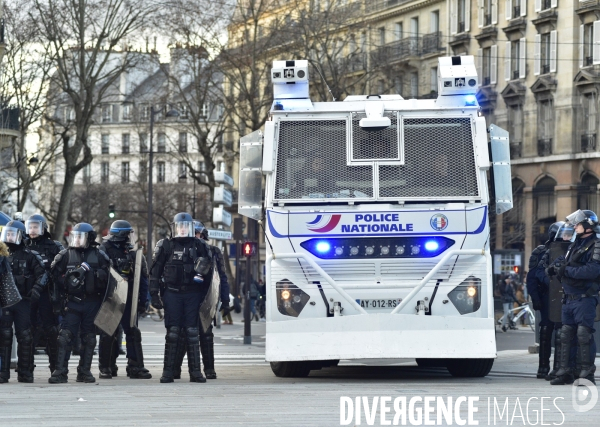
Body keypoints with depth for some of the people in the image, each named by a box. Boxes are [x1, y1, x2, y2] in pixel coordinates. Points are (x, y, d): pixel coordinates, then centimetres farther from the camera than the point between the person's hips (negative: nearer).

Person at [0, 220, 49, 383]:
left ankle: (25, 372, 9)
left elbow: (42, 274, 0)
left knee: (25, 337, 1)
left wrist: (37, 289, -12)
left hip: (23, 301, -1)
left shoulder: (29, 256, 3)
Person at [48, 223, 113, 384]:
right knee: (65, 336, -8)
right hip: (73, 302, 0)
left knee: (89, 338, 6)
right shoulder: (66, 254, 6)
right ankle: (60, 371, -9)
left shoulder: (99, 256, 4)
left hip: (92, 302, 0)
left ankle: (85, 371, 14)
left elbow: (108, 278, 1)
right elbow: (56, 275, 9)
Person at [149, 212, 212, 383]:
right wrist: (154, 295, -3)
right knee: (172, 332, -3)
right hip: (172, 293, -1)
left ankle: (195, 372, 1)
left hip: (192, 294, 1)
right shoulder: (165, 246, 5)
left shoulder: (199, 246, 9)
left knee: (192, 332, 0)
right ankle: (168, 371, -1)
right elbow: (155, 271, 4)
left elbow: (208, 271, 12)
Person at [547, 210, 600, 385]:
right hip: (569, 298, 8)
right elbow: (564, 260, 30)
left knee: (584, 335, -10)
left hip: (585, 299, -8)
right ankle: (565, 372, 13)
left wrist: (567, 270, -19)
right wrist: (556, 266, 7)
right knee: (566, 335, 8)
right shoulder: (574, 245, 18)